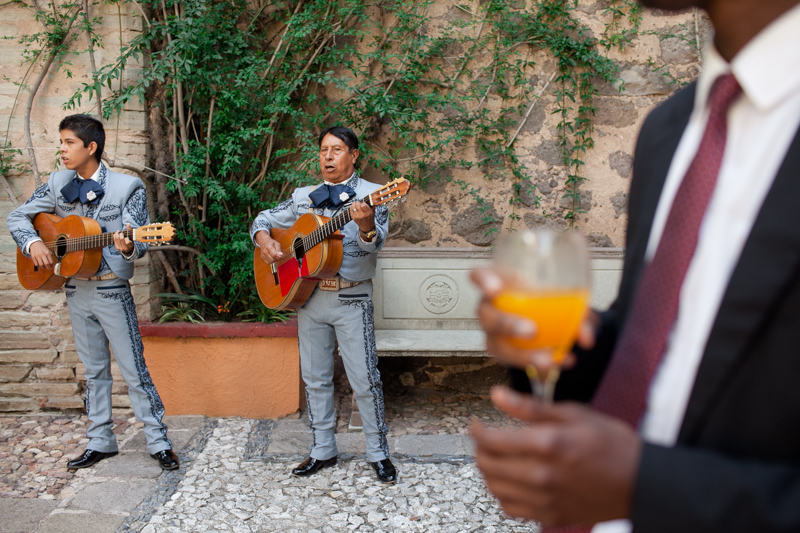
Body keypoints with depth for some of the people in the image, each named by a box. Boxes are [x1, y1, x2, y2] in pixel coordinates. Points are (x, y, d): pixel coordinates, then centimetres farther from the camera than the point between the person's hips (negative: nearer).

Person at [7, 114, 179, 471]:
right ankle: (101, 442, 25)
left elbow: (139, 243, -12)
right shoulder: (58, 184, 6)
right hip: (76, 289, 5)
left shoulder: (127, 187, -9)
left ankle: (158, 443, 7)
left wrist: (128, 248, -35)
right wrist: (33, 244, -10)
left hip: (111, 289, -5)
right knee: (94, 369, 14)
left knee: (133, 369, -2)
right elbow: (17, 216, 10)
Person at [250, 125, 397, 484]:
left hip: (351, 299, -5)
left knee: (364, 379, -3)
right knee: (315, 377, 12)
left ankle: (378, 453, 12)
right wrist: (264, 240, -5)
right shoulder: (304, 197, 11)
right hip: (308, 295, 5)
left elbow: (374, 244, -17)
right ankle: (323, 450, 24)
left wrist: (366, 226, -39)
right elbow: (264, 219, 17)